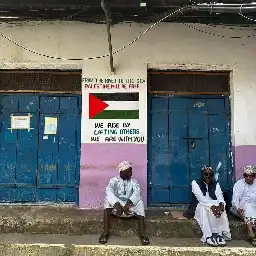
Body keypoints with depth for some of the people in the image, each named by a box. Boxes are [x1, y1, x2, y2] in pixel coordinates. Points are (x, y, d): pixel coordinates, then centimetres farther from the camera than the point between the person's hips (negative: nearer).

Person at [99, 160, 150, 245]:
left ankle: (142, 233, -29)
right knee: (108, 200, -29)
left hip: (130, 206, 1)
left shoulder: (133, 181, 4)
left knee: (139, 202, -27)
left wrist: (128, 203, -36)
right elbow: (109, 191, -23)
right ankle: (105, 232, -29)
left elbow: (137, 192, -17)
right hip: (116, 206, -1)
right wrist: (117, 204, -40)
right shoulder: (114, 180, -1)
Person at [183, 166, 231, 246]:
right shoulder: (195, 183, -5)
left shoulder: (216, 184, 8)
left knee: (221, 210, -28)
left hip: (214, 206, 4)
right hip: (199, 207, -3)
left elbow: (220, 196, -10)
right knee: (203, 208, -36)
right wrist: (212, 206, -36)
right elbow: (201, 198, -20)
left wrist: (221, 204, -34)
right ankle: (208, 237, -39)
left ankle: (220, 234, -30)